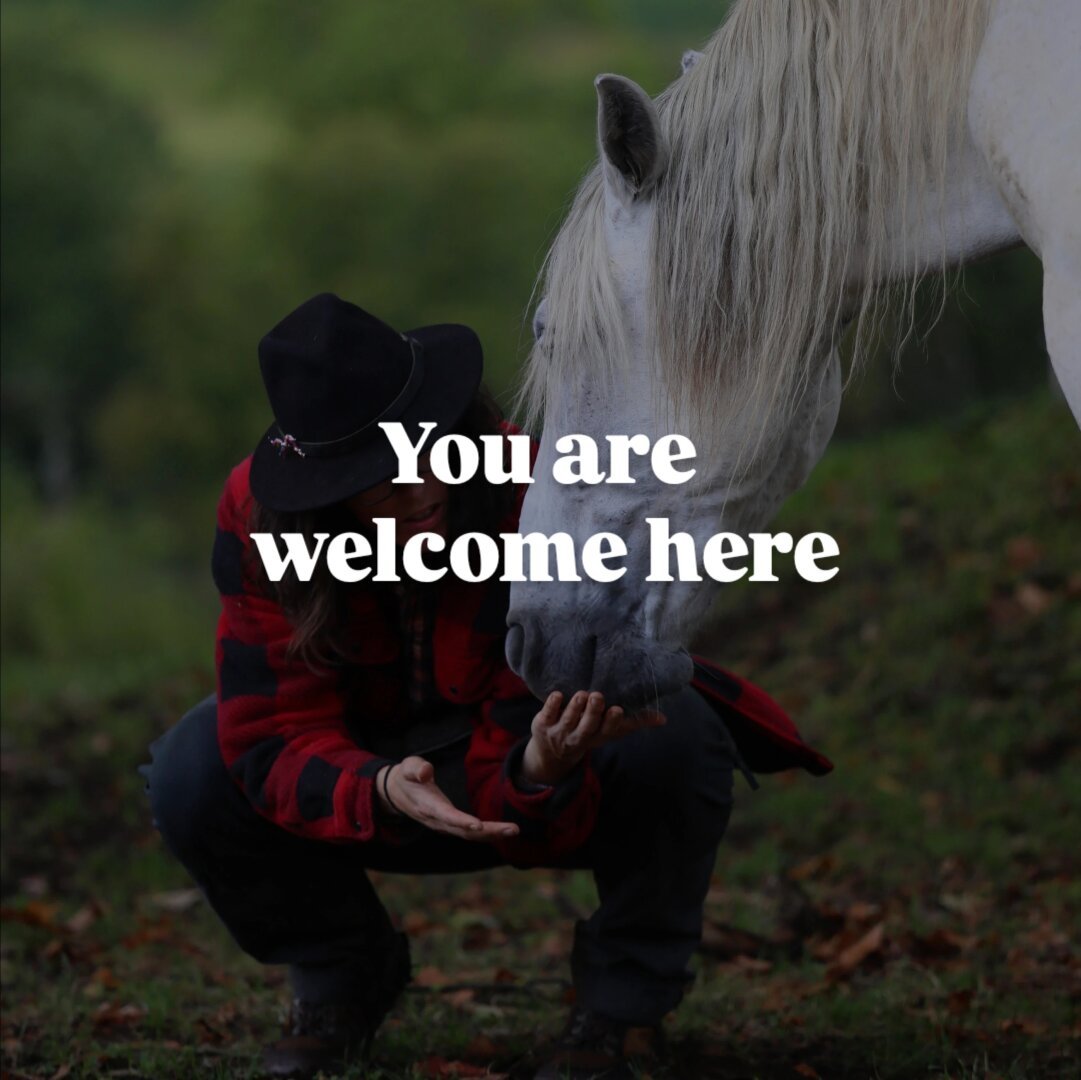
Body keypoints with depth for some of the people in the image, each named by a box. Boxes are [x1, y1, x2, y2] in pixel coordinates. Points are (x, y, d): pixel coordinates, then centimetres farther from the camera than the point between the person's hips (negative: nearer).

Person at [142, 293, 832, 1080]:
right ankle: (340, 979, 6)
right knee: (190, 773, -24)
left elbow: (521, 821, -31)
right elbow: (275, 740, -28)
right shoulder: (257, 512, -25)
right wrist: (382, 789, -49)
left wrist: (542, 772, -57)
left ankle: (624, 998, -6)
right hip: (381, 766, 3)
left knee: (670, 736, -35)